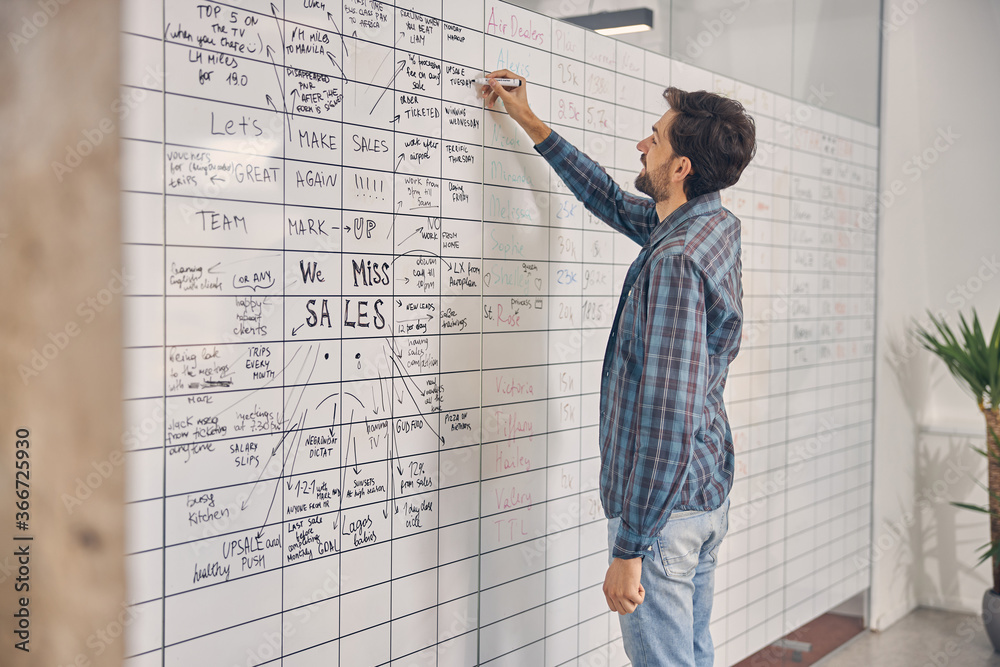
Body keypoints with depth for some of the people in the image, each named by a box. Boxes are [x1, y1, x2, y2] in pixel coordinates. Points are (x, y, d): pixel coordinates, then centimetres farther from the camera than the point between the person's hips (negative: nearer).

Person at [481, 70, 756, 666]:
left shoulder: (675, 261, -25)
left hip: (661, 505, -10)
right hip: (709, 494, 10)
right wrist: (530, 123, 26)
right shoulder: (718, 226, 5)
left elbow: (668, 415, -29)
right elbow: (613, 201, 21)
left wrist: (629, 548, -24)